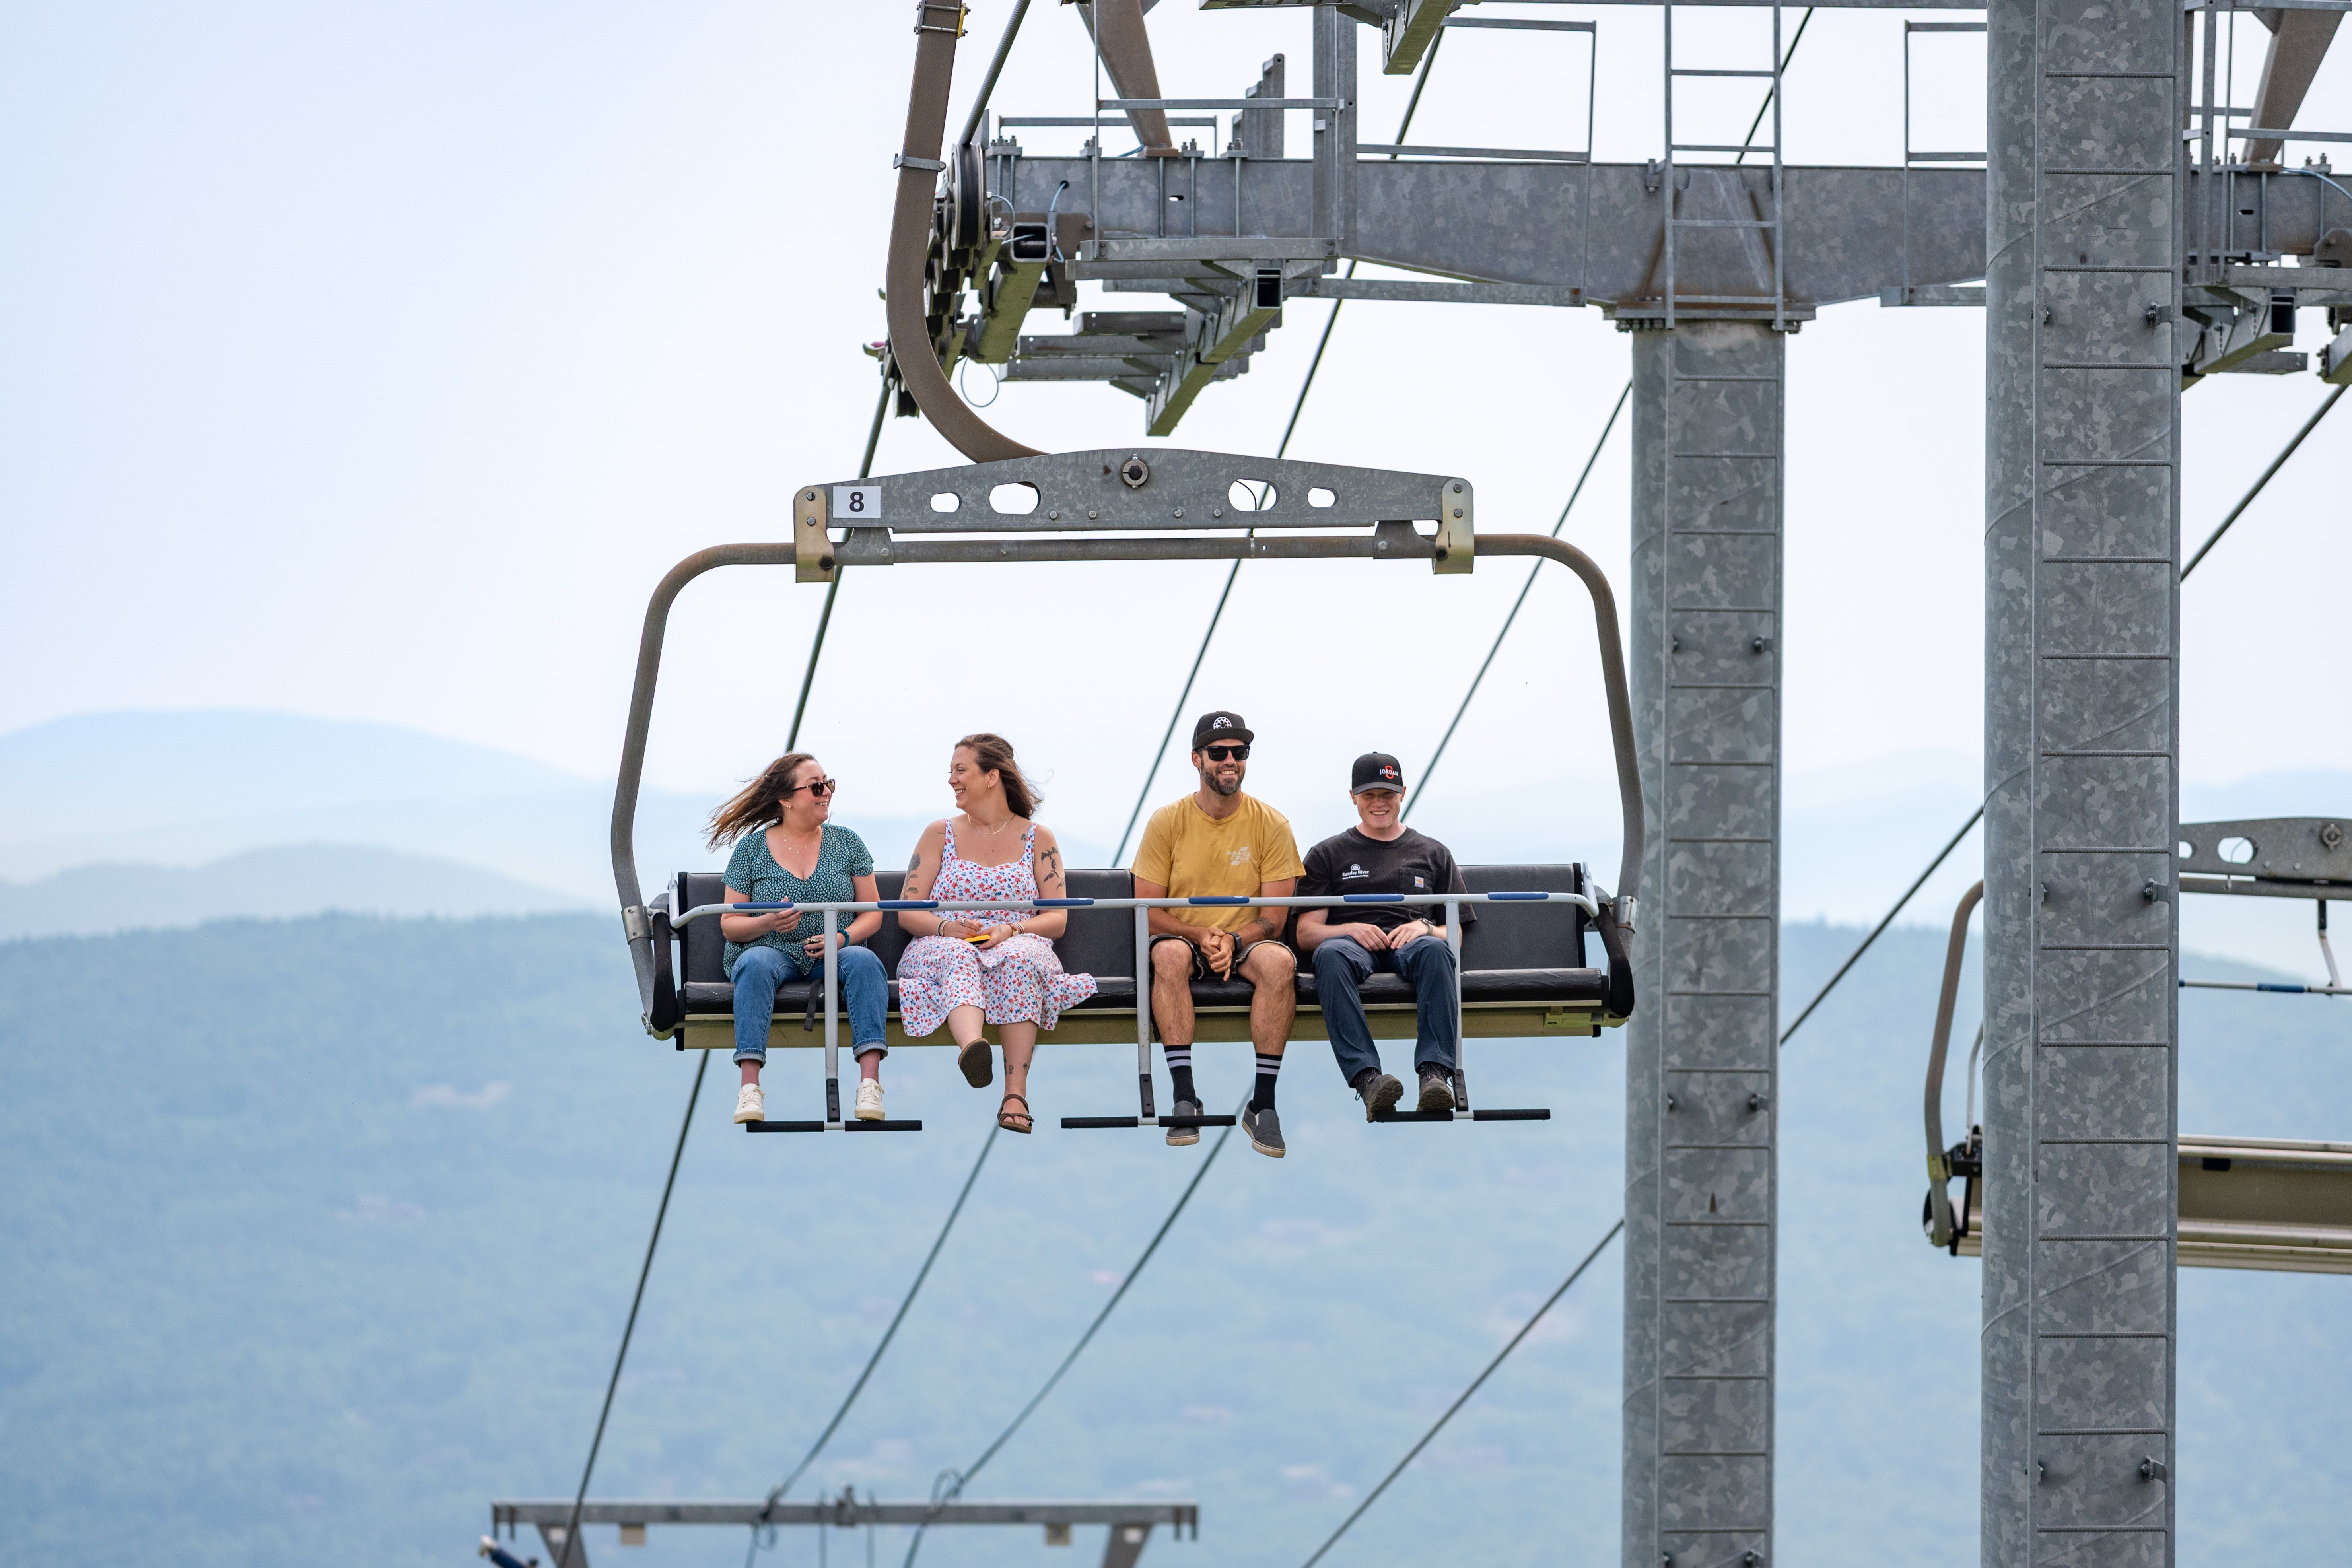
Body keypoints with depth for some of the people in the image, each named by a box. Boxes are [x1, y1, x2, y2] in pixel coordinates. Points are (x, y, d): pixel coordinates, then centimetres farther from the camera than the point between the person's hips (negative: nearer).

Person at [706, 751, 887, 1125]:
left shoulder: (847, 843, 12)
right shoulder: (752, 848, 7)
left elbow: (872, 912, 10)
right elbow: (729, 925, 5)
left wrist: (844, 936, -11)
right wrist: (768, 923, -16)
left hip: (833, 954, 1)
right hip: (774, 952, -1)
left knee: (864, 961, -32)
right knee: (756, 963, -36)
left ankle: (870, 1081, -42)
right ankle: (750, 1088, -45)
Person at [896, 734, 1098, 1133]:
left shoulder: (1038, 839, 13)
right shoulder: (940, 835, 16)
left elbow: (1058, 919, 6)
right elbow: (907, 913, 9)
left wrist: (1011, 929, -14)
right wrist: (947, 927, -13)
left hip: (1017, 946, 0)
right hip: (945, 946, 0)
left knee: (1021, 959, -38)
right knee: (959, 958, -38)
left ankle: (1016, 1094, -47)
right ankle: (972, 1047, -71)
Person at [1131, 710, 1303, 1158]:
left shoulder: (1270, 825, 0)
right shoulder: (1168, 822, 0)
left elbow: (1274, 917, -3)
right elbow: (1148, 911, -2)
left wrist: (1233, 941, -23)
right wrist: (1200, 936, -20)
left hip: (1246, 943, 0)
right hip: (1184, 938, 0)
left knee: (1279, 962, -35)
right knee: (1169, 954, -36)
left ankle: (1264, 1103, -31)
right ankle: (1184, 1096, -37)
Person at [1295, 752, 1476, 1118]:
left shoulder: (1433, 854, 27)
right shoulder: (1328, 855, 24)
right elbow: (1306, 933, 13)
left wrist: (1426, 928, -4)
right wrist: (1351, 930, -7)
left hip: (1408, 946, 1)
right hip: (1353, 944, -1)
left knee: (1435, 950, -38)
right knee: (1331, 954, -40)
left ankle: (1435, 1073, -52)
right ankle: (1367, 1079, -53)